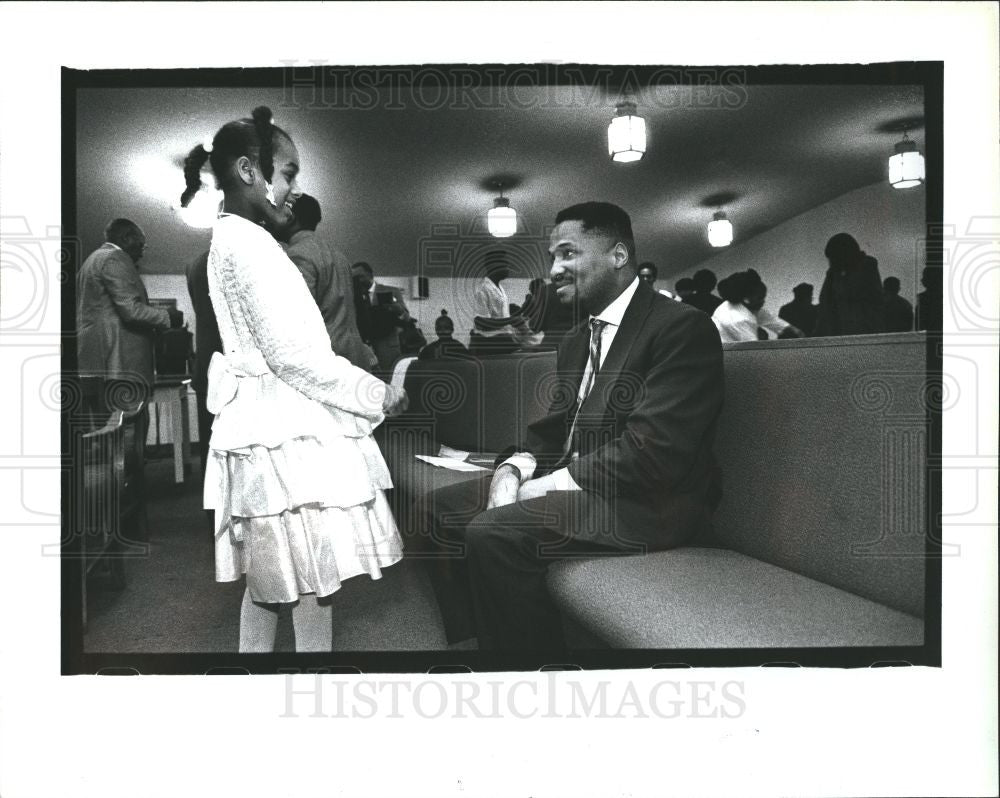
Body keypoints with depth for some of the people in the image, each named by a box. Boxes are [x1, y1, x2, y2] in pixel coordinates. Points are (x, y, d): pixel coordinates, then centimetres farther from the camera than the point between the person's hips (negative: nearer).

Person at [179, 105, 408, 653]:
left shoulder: (230, 240, 18)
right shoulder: (250, 243, -12)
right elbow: (290, 355, -18)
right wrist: (379, 396, -11)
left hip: (266, 431, 10)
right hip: (287, 433, -10)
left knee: (270, 581, 17)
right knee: (314, 583, -2)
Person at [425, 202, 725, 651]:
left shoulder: (682, 328, -13)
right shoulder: (577, 341, 16)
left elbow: (651, 450, -23)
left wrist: (546, 487, -18)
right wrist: (513, 470, -6)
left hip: (645, 501, -9)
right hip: (574, 483, 9)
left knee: (493, 533, -27)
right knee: (444, 507, 6)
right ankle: (472, 641, 13)